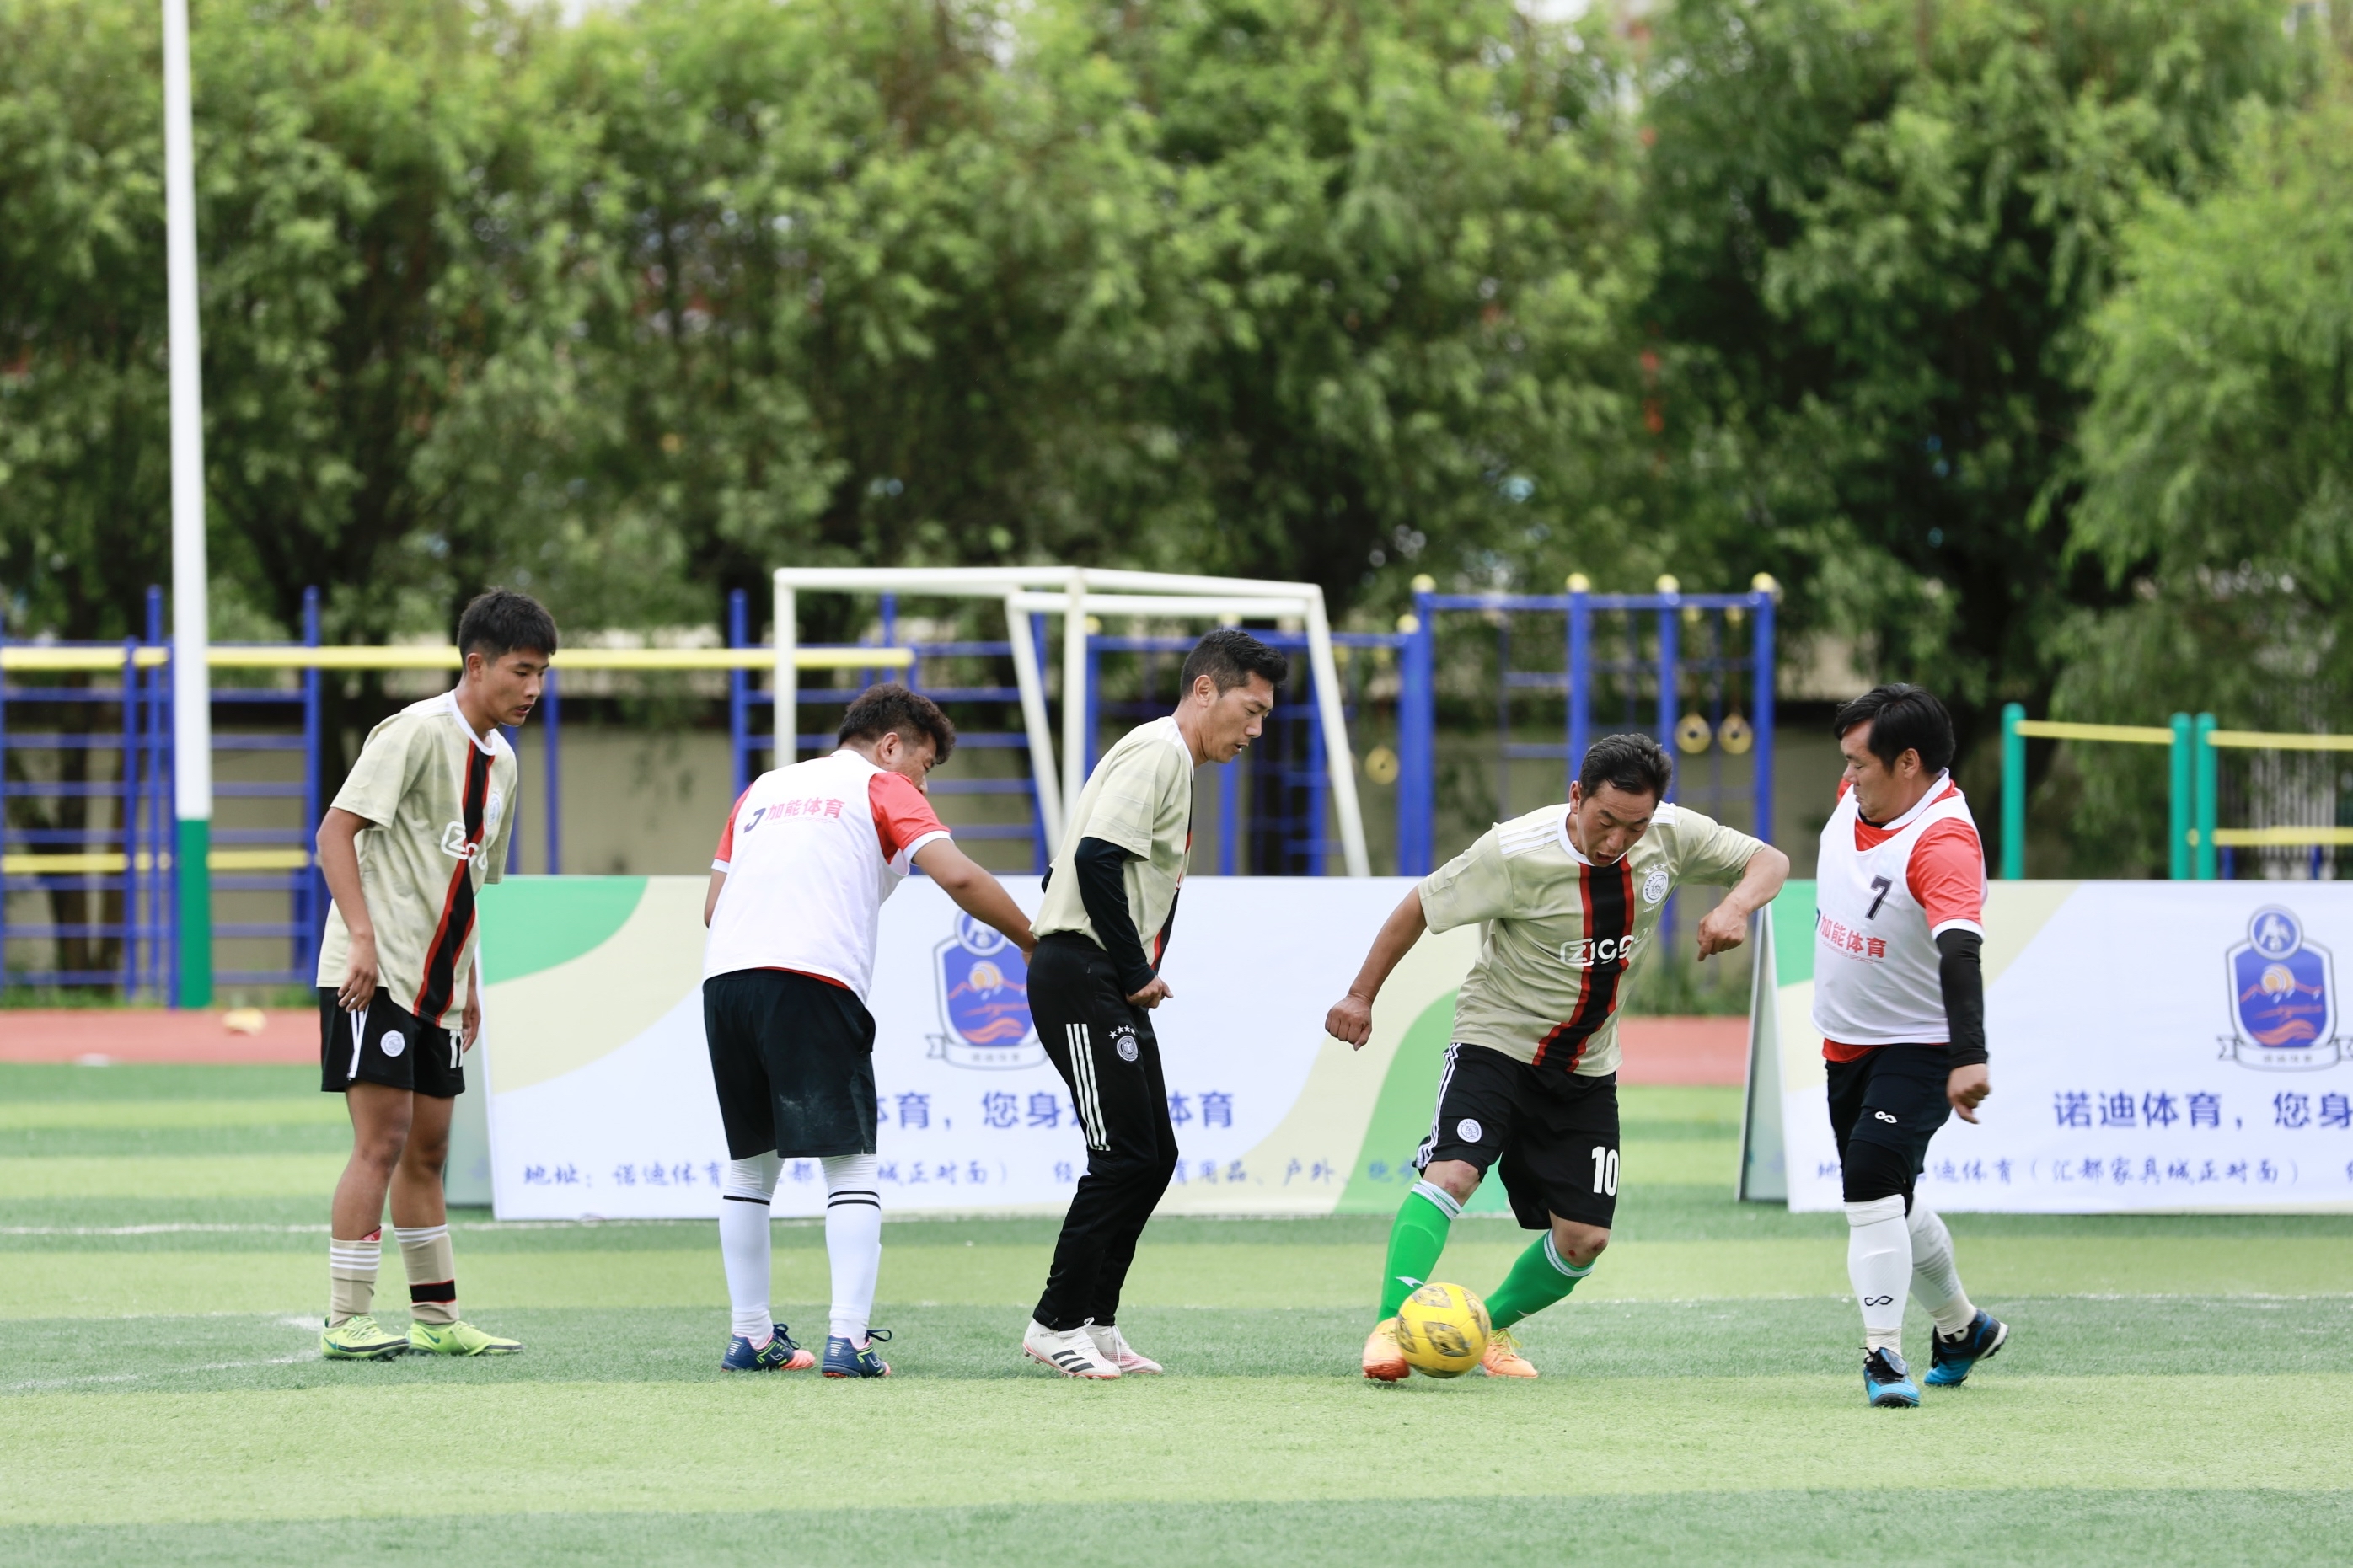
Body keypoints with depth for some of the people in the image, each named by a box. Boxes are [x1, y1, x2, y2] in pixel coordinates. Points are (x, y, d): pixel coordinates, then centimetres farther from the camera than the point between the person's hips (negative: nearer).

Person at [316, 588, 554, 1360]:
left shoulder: (501, 761, 16)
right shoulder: (417, 732, -12)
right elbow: (336, 831, -17)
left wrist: (469, 983, 21)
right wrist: (362, 936, -25)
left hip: (434, 986, 9)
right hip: (374, 975, -9)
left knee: (426, 1150, 12)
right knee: (383, 1142, -11)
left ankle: (437, 1316, 18)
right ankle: (345, 1321, -8)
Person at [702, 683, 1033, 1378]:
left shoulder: (764, 789, 27)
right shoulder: (883, 791, 10)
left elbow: (713, 905, 22)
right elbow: (957, 878, -4)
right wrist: (1033, 942, 4)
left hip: (724, 977, 6)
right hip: (815, 982, -6)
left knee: (751, 1161, 17)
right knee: (849, 1164, -2)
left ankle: (750, 1335, 17)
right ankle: (847, 1339, -13)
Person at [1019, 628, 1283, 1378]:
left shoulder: (1171, 761, 21)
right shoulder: (1158, 751, -11)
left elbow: (1086, 862, 22)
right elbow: (1096, 860, -23)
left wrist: (1138, 976, 12)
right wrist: (1136, 972, -15)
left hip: (1115, 987, 10)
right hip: (1081, 974, -10)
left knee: (1153, 1157, 9)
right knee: (1125, 1155, -11)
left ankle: (1094, 1323, 14)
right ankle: (1056, 1324, -4)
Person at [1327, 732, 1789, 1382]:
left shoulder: (1670, 836, -11)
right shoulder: (1515, 853, -23)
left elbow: (1769, 862, -2)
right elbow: (1421, 907, -10)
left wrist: (1737, 904, -25)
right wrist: (1361, 997, -6)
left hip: (1585, 1070, 5)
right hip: (1497, 1041, -4)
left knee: (1584, 1238, 1)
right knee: (1452, 1173, -28)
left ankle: (1491, 1327, 24)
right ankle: (1391, 1324, -27)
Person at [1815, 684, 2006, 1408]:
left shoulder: (1943, 843, -29)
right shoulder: (1856, 795, -4)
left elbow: (1959, 951, -43)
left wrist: (1969, 1059, -55)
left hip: (1919, 1046, -9)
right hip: (1848, 1042, 9)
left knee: (1872, 1184, -25)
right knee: (1886, 1201, 19)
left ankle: (1884, 1355, -21)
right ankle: (1960, 1327, 40)